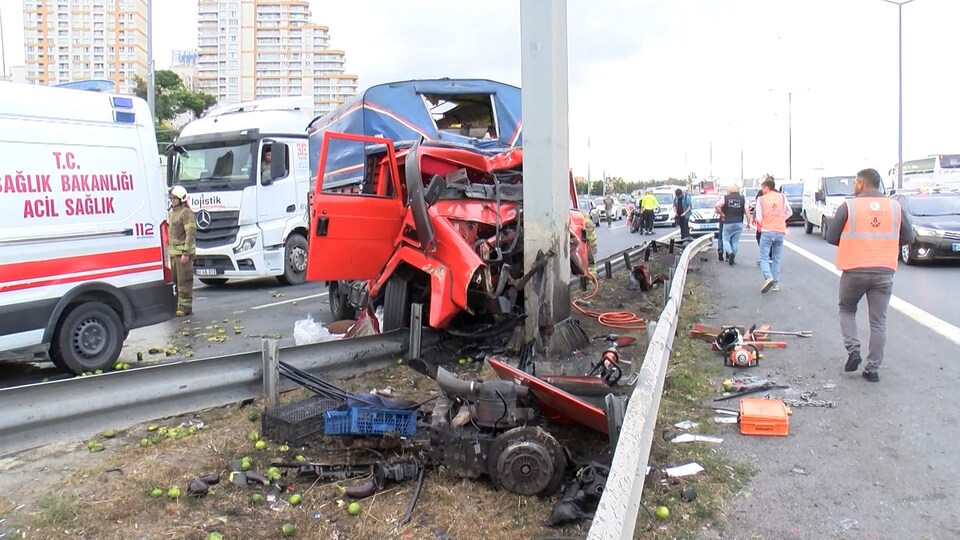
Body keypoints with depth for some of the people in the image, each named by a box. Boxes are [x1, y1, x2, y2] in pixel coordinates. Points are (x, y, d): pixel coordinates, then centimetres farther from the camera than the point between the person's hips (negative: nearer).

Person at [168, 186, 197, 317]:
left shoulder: (187, 213, -9)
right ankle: (177, 305, 20)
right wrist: (168, 251, 20)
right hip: (173, 253, 9)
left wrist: (186, 253, -20)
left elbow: (190, 234, -16)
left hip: (183, 253, -9)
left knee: (184, 281, -6)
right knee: (175, 281, 12)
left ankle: (185, 307, -3)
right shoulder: (172, 213, 20)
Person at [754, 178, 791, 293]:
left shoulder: (761, 199, -3)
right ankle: (776, 283, 10)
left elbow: (759, 218, -4)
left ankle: (768, 277, -25)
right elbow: (789, 212, 7)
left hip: (767, 231, -3)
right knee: (776, 259, 12)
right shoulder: (782, 197, 5)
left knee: (764, 257, -1)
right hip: (780, 231, 4)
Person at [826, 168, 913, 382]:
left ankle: (853, 350, 1)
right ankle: (873, 369, 8)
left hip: (854, 271, -2)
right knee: (878, 321, 8)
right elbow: (908, 238, 9)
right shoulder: (895, 207, 3)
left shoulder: (848, 206, -6)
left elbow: (831, 237, -4)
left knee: (847, 310, 19)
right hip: (884, 272, 2)